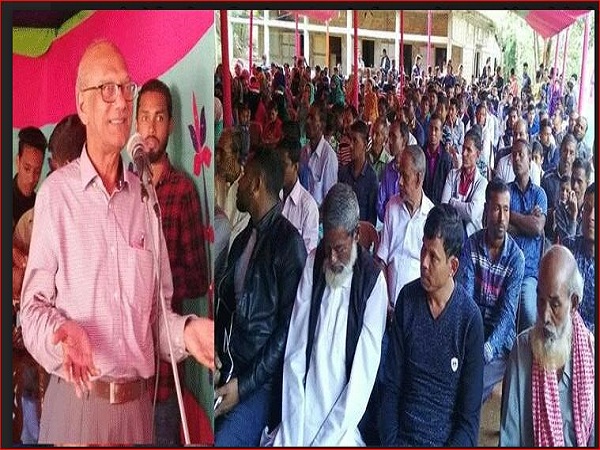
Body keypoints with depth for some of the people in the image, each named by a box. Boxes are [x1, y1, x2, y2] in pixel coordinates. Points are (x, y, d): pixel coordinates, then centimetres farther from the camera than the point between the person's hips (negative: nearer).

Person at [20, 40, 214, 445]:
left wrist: (186, 331, -9)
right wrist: (62, 333, -24)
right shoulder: (56, 193, -7)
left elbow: (159, 307, 10)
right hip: (74, 401, -4)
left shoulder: (144, 196, 7)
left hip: (138, 403, 4)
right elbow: (33, 307, -5)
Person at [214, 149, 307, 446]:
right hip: (226, 370, 6)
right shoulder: (243, 239, 15)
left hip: (261, 380, -6)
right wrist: (215, 353, -1)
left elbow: (289, 327, -13)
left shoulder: (289, 243, -10)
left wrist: (244, 385, -15)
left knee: (223, 440, -24)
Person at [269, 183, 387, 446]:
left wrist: (324, 440, -14)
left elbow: (363, 374, -10)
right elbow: (295, 352, 0)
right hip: (302, 412, 3)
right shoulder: (313, 263, 4)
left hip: (343, 420, -3)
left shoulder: (372, 280, -8)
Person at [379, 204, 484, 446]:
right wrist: (389, 443, -5)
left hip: (448, 442, -2)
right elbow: (391, 386, 3)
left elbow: (470, 415, -4)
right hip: (402, 439, 2)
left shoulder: (470, 319, -9)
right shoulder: (407, 299, 0)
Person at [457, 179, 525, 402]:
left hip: (500, 337, -1)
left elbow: (508, 311, -11)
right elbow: (464, 295, -8)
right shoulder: (471, 245, -1)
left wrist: (486, 349, -25)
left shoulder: (516, 256, -6)